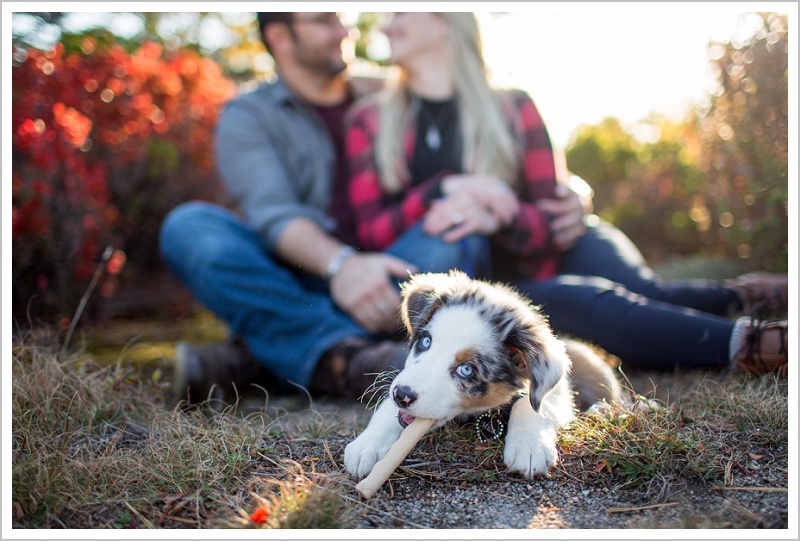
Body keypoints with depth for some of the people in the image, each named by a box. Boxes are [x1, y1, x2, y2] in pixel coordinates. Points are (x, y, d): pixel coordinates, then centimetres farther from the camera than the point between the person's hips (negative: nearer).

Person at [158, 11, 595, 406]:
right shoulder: (247, 117, 4)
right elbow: (271, 210, -16)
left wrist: (561, 196, -9)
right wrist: (339, 263, -38)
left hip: (380, 286, 2)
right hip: (288, 296, -2)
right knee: (188, 225, -25)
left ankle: (253, 359, -32)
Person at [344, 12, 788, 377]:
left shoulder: (513, 108, 3)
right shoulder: (369, 121, 3)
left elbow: (552, 217, -4)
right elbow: (368, 231, -6)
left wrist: (496, 218, -26)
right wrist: (443, 190, -22)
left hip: (531, 266, 2)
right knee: (575, 300, -30)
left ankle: (737, 296, -13)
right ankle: (746, 343, -31)